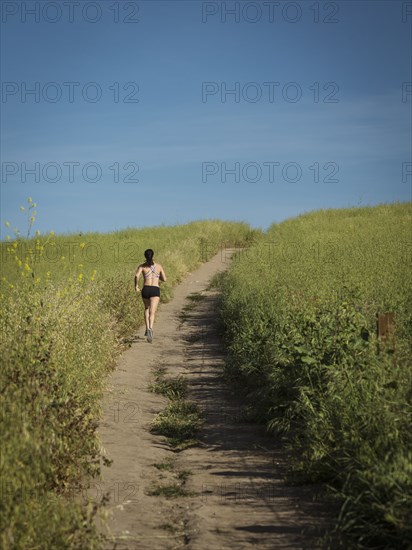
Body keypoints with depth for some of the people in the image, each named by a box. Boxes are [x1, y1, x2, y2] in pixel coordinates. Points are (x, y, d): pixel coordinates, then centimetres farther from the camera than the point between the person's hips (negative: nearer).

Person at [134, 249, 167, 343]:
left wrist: (136, 286, 0)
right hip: (155, 290, -1)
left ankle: (147, 328, 21)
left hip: (145, 289, 1)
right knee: (152, 312, -11)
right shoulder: (159, 266, 9)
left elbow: (136, 275, -13)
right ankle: (150, 329, -37)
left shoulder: (142, 266, 5)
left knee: (146, 308, 29)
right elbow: (164, 279, 11)